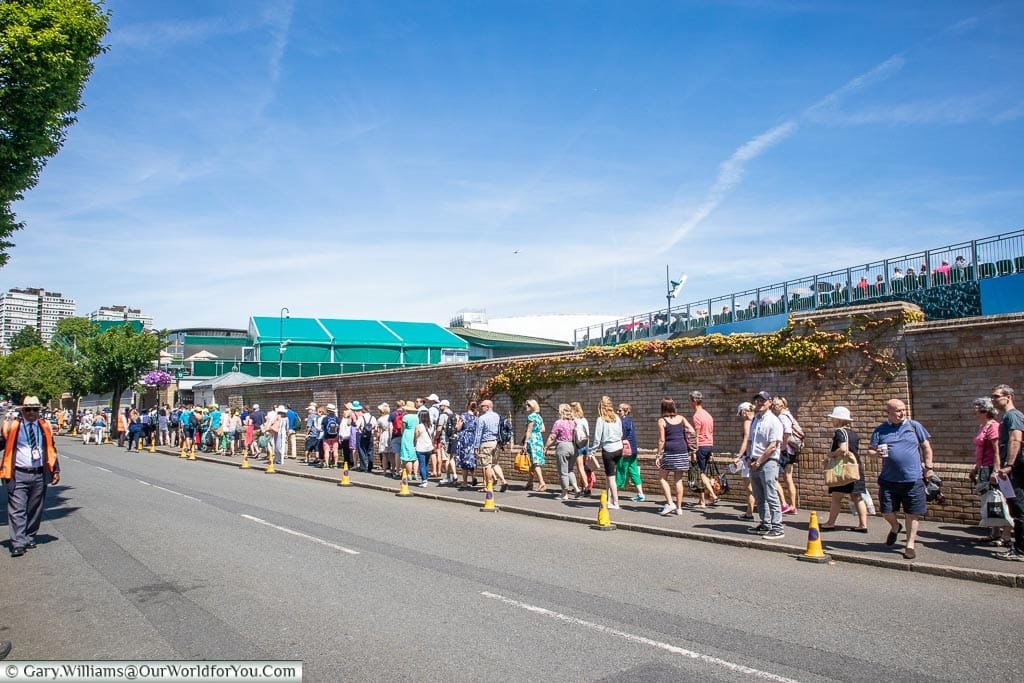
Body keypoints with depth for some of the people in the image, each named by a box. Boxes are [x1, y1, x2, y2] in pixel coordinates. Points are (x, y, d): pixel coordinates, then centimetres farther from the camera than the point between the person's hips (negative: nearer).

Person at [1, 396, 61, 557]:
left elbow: (52, 450, 13)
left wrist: (56, 470, 10)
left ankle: (29, 538, 23)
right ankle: (18, 544, -5)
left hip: (39, 475, 3)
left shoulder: (45, 427, 9)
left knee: (35, 510, 11)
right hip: (18, 475, -3)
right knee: (17, 510, -6)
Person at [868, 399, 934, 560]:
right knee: (886, 512, 3)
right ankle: (895, 527, 37)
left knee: (912, 513, 4)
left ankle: (910, 545, 18)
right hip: (889, 479, 1)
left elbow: (926, 447, 10)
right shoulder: (880, 430, 5)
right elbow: (871, 450, 7)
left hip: (913, 479, -1)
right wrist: (876, 453, -16)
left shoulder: (914, 426, 4)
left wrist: (928, 467, 6)